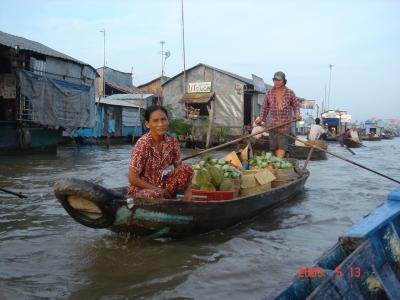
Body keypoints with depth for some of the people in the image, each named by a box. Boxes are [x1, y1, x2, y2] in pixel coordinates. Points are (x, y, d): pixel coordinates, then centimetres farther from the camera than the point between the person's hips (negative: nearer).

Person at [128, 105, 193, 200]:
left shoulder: (172, 142, -7)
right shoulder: (143, 144, -22)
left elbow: (181, 169, 1)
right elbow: (133, 179, -21)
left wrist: (188, 190, -16)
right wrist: (158, 189, -18)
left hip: (162, 185, 5)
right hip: (142, 188, -5)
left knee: (186, 169, -16)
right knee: (156, 195, -38)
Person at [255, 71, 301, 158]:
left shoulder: (290, 93, -2)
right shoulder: (269, 92, 3)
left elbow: (296, 105, 7)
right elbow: (265, 107, 12)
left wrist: (297, 114, -11)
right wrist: (261, 118, 4)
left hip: (285, 124, -3)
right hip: (273, 124, 3)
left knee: (282, 146, -6)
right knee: (274, 146, 7)